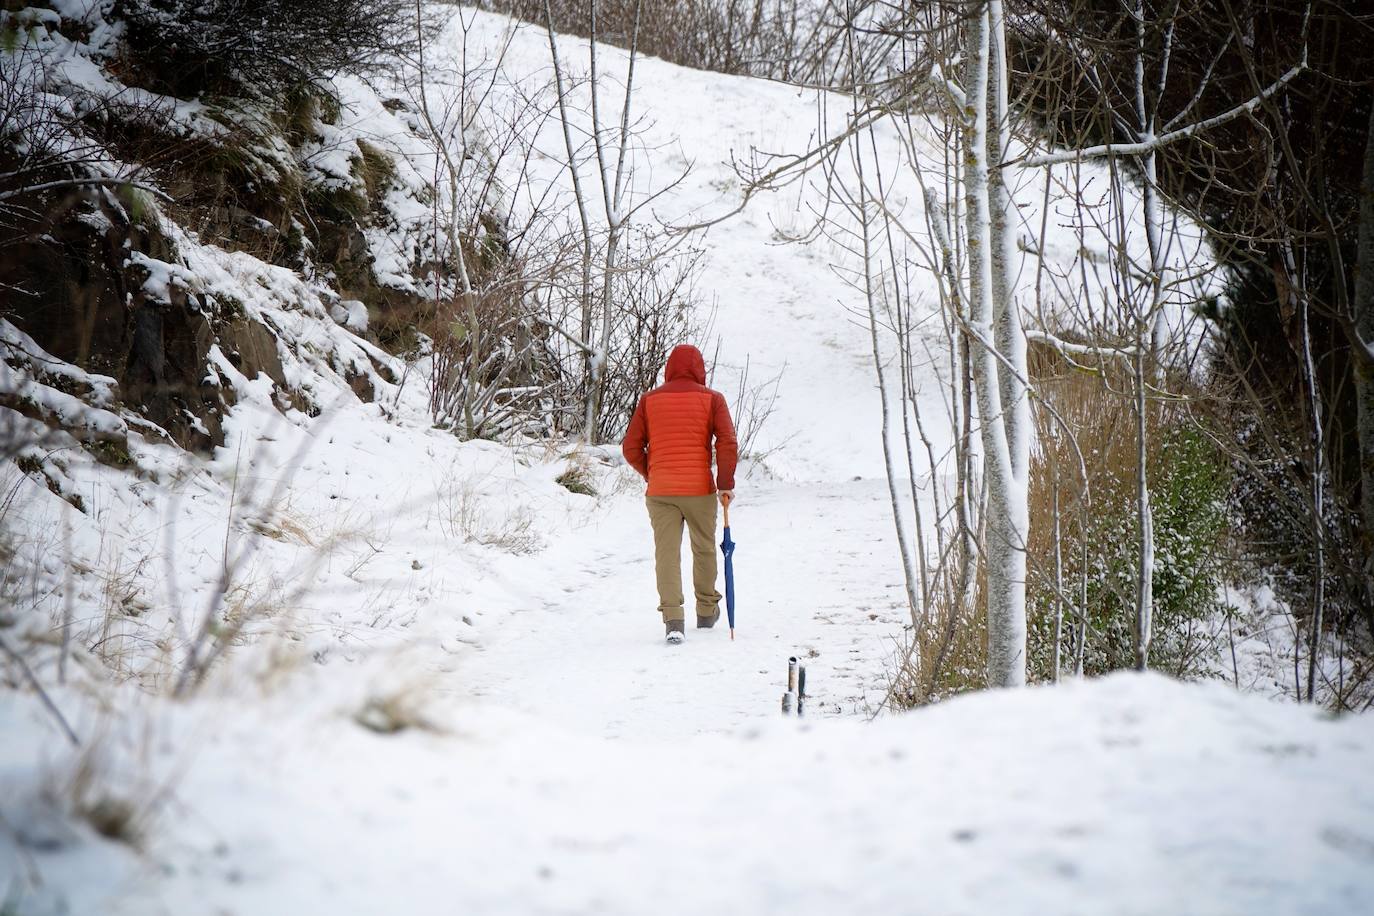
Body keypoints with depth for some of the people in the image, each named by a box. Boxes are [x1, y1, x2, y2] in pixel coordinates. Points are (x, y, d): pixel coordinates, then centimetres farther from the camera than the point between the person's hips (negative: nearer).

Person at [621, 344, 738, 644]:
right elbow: (727, 443, -9)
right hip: (700, 490, -1)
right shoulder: (712, 399, 1)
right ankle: (707, 611, 31)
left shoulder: (649, 400, 6)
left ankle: (673, 618, -16)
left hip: (660, 492, 1)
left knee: (666, 552, -1)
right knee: (704, 549, 17)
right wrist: (726, 483, -2)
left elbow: (631, 448, 6)